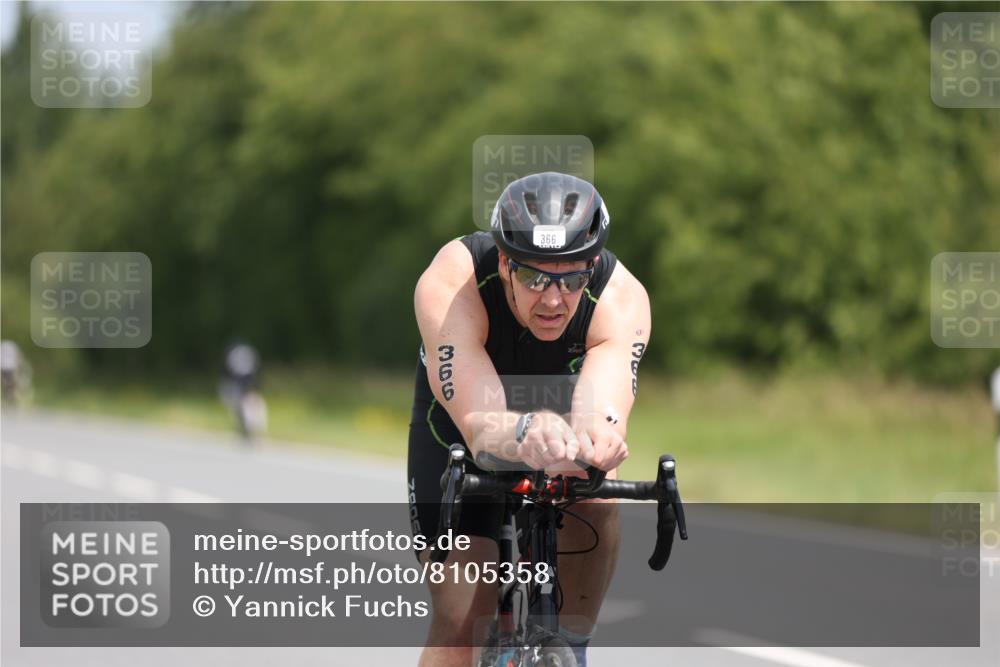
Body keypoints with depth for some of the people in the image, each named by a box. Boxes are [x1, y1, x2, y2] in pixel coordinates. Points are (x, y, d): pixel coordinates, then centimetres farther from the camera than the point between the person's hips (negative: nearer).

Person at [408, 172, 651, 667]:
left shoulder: (622, 299, -34)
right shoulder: (450, 286, -38)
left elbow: (606, 406, -51)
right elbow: (478, 423, -50)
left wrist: (597, 431, -76)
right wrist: (523, 433, -73)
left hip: (558, 413, 1)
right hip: (456, 432, -1)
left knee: (594, 502, -32)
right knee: (460, 627, -13)